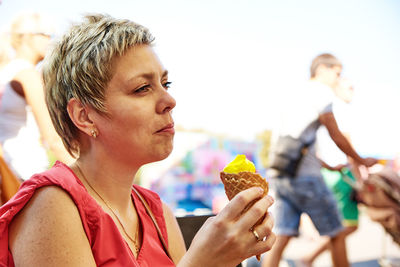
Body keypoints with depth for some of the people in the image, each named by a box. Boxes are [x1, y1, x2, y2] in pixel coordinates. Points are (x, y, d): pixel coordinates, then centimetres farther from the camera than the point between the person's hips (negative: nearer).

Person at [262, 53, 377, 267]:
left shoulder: (300, 97, 24)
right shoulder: (321, 91, -2)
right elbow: (337, 137, 0)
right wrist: (362, 161, 14)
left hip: (280, 175, 8)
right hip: (304, 175, -8)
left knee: (280, 239, 3)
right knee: (337, 235, 8)